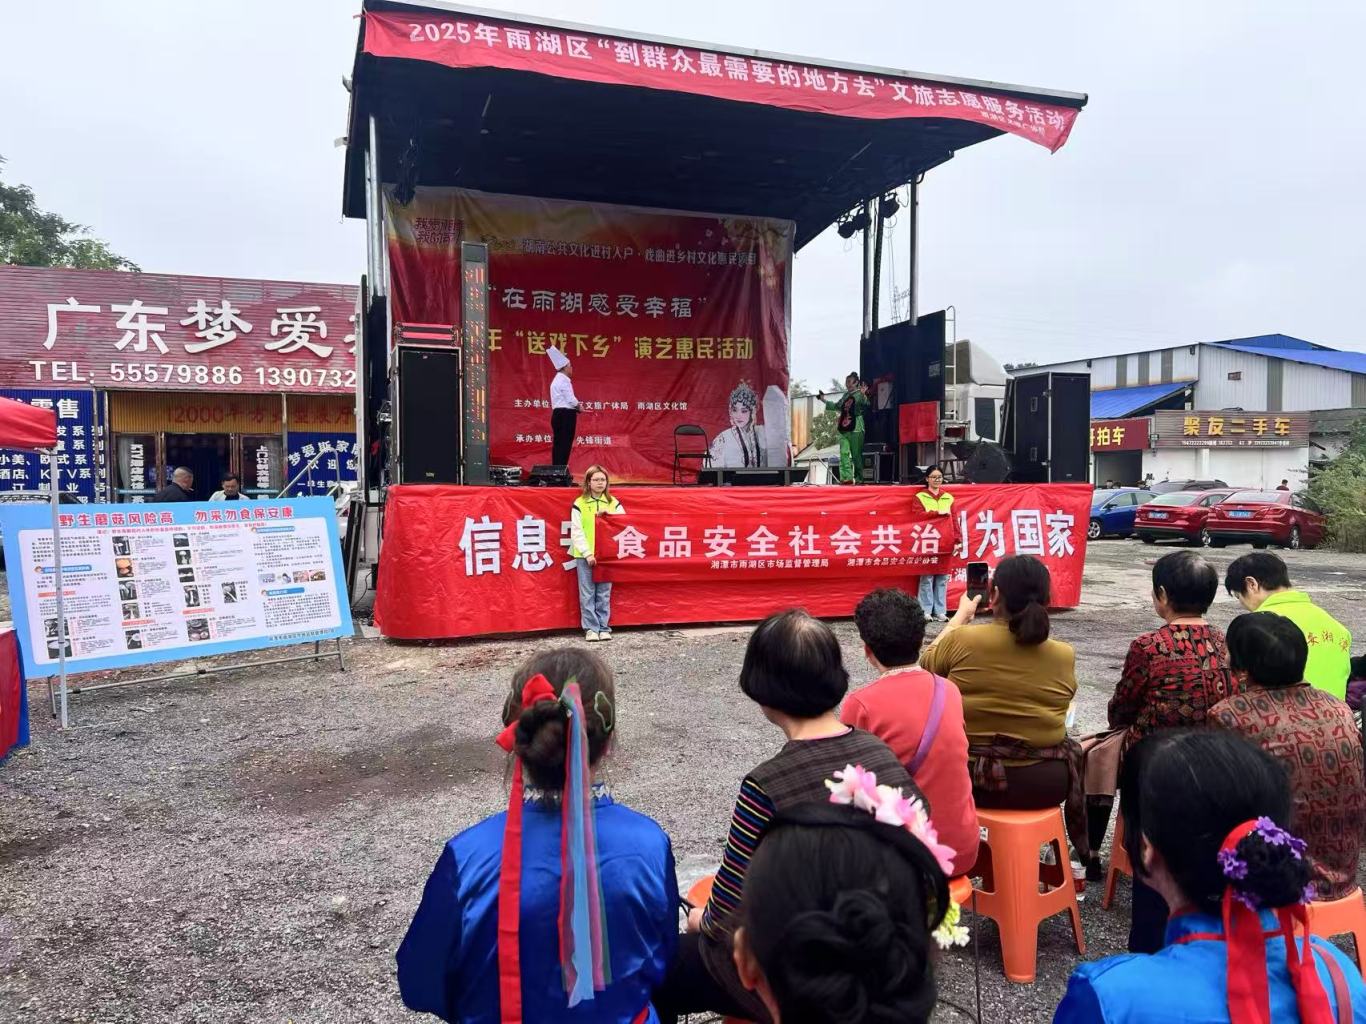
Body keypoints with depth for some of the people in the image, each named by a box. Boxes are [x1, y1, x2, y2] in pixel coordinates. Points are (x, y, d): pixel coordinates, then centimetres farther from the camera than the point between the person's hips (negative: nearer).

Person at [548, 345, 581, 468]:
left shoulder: (557, 380, 20)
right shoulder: (564, 380, -12)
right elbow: (571, 399, -17)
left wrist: (576, 407, 10)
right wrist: (579, 407, 1)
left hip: (558, 414, 10)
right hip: (566, 415, -10)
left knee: (558, 444, 10)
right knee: (565, 444, -8)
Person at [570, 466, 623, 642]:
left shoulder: (614, 503, 7)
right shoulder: (579, 504, -1)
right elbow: (576, 532, -5)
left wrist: (610, 514, -15)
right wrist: (587, 553, -14)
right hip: (585, 555, -2)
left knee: (604, 593, 6)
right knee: (587, 594, 1)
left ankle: (604, 627, 13)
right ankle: (591, 628, 8)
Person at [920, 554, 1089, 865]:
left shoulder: (961, 641, -17)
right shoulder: (1065, 655, -10)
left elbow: (926, 664, 4)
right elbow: (1052, 715, 8)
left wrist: (961, 614, 16)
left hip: (972, 779, -1)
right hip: (1047, 784, 2)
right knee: (1072, 749, 33)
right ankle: (1082, 849, 45)